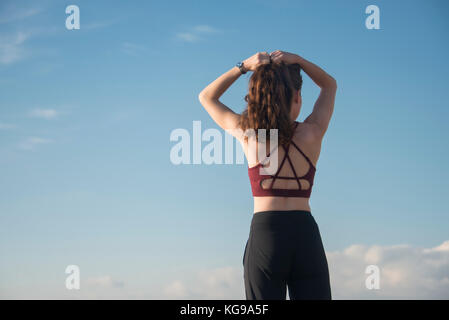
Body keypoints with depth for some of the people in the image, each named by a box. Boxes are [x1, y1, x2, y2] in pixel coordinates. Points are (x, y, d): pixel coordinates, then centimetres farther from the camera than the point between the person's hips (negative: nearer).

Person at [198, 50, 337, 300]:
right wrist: (296, 60, 6)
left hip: (264, 234, 0)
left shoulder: (248, 134, 2)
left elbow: (206, 97, 18)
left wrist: (244, 66, 6)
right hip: (306, 235, 0)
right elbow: (330, 85, 21)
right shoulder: (312, 133, 2)